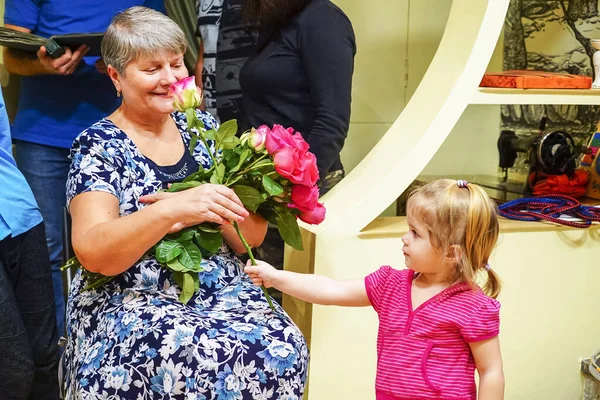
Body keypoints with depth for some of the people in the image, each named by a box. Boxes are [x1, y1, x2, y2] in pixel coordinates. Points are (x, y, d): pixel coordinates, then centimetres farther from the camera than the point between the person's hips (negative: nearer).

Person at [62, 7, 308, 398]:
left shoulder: (202, 127, 7)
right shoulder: (99, 146, -3)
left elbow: (253, 236, 5)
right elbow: (93, 253, -17)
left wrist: (201, 212, -16)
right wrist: (172, 209, -32)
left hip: (222, 291, 4)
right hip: (131, 305, -3)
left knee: (283, 349, -24)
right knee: (207, 362, -32)